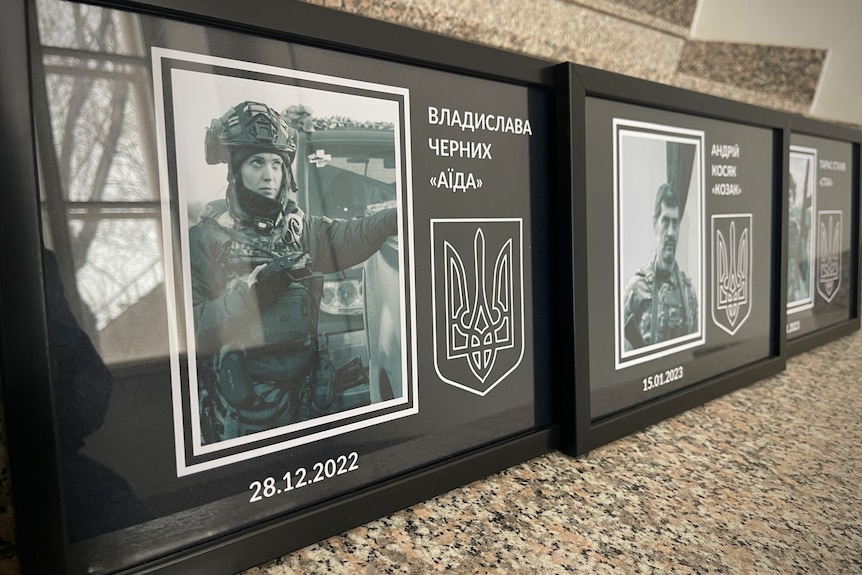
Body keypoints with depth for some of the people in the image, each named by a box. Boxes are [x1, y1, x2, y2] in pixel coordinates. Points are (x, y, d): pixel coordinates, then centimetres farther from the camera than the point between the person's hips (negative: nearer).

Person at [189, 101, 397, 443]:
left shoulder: (305, 231, 3)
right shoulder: (204, 238, -5)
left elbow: (355, 235, -17)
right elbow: (194, 328, -14)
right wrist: (253, 289, -25)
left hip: (304, 393, 3)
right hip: (238, 401, -3)